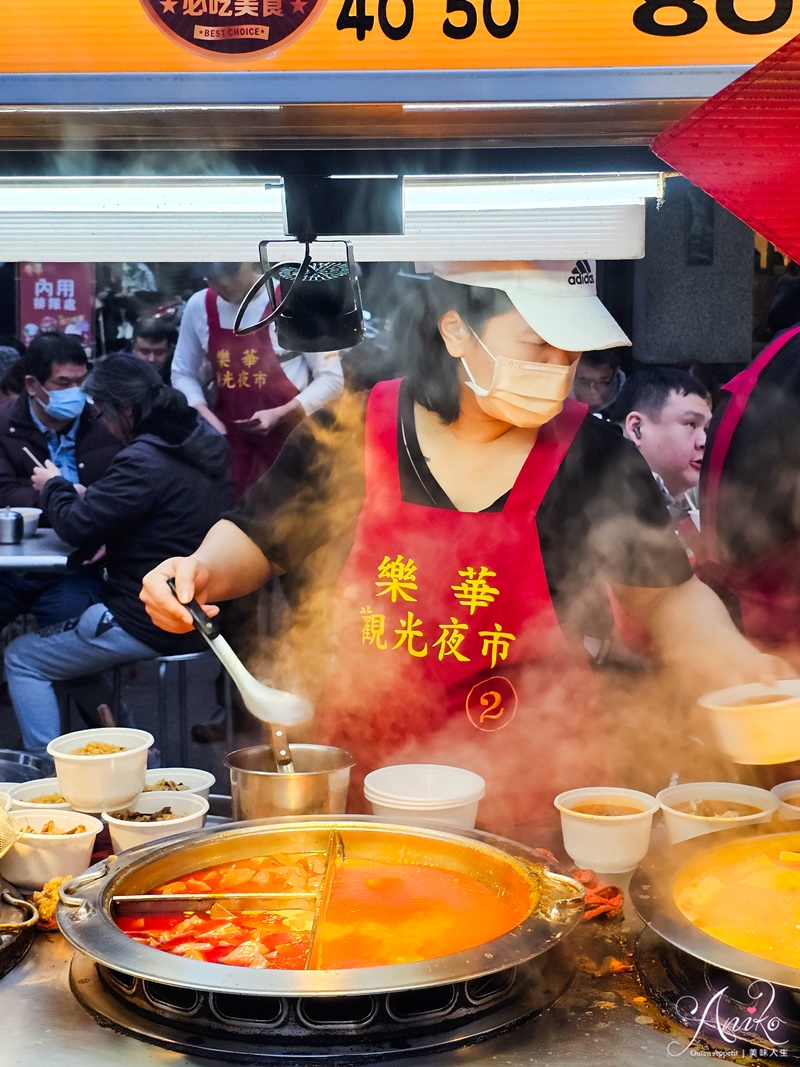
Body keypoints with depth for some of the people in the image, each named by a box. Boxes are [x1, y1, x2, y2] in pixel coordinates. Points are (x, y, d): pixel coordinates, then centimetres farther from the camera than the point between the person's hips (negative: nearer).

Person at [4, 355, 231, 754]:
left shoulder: (143, 462, -24)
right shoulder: (201, 447, 6)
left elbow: (75, 526, -17)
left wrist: (53, 486, 4)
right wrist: (87, 497, 8)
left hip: (151, 626, -9)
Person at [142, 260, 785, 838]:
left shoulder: (593, 457, -8)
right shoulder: (353, 432, -7)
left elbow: (668, 597, 3)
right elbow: (256, 539, 8)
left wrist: (739, 665, -15)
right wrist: (202, 572, -12)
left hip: (531, 787, 0)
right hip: (362, 769, 1)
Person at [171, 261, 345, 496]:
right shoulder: (198, 306, 1)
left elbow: (330, 377, -7)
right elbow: (183, 374, 12)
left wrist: (280, 414, -20)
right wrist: (206, 416, -7)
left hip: (289, 438, -3)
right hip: (228, 439, 3)